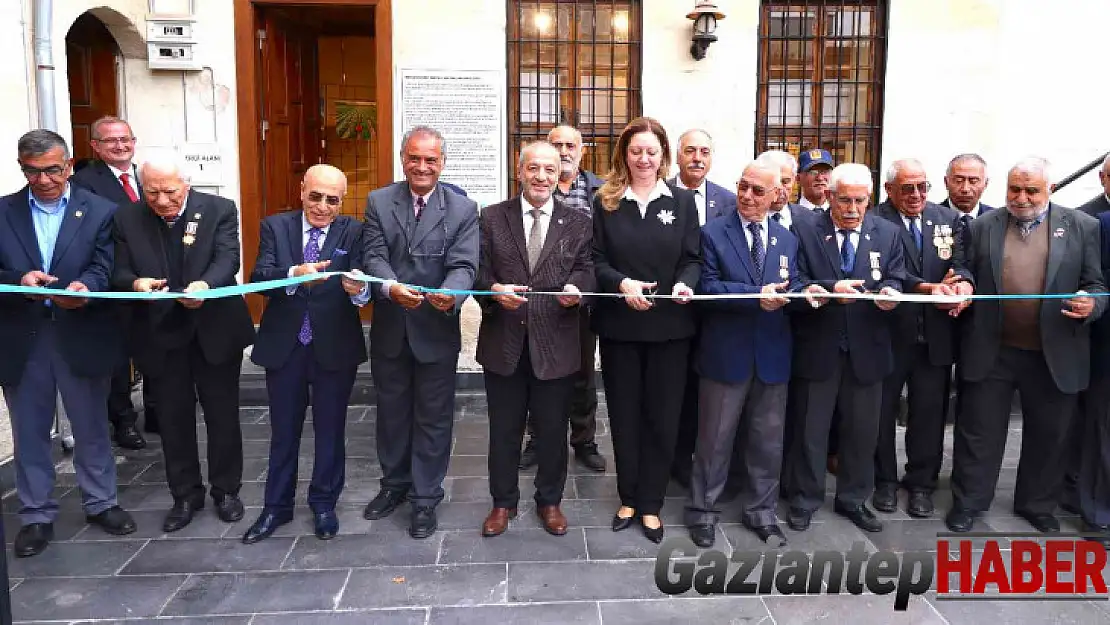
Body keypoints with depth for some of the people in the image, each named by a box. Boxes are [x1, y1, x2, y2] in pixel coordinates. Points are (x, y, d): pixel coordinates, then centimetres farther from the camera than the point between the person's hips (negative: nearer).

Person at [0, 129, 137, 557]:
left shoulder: (100, 211, 0)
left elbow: (105, 266, -10)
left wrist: (84, 287, -31)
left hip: (81, 336, -1)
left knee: (92, 428, 12)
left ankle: (100, 503, 28)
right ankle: (36, 515, 27)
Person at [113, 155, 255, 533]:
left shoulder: (219, 210, -7)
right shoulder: (127, 220, 1)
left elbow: (228, 259, -18)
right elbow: (120, 272, -3)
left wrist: (205, 285, -39)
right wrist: (136, 283, -27)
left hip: (214, 329, -2)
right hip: (161, 334, 2)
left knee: (222, 414, 9)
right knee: (173, 418, 11)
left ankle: (226, 490, 26)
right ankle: (185, 495, 27)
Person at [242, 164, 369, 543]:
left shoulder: (353, 232, -3)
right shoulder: (275, 226, 0)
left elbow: (362, 283, -17)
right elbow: (259, 277, -14)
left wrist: (359, 288, -41)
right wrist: (294, 274, -35)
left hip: (335, 347, -1)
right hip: (284, 346, 1)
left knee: (330, 430, 12)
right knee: (283, 431, 15)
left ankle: (324, 504, 31)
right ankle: (277, 507, 31)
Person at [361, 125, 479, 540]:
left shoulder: (463, 209, -4)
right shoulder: (378, 202, 0)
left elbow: (464, 265, -15)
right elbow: (374, 256, -10)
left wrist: (450, 294, -37)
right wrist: (390, 287, -32)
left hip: (436, 330, -2)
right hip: (389, 330, 2)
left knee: (433, 417, 9)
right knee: (391, 411, 18)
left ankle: (425, 498, 25)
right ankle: (394, 484, 39)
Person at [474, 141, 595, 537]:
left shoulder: (578, 223, 5)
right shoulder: (492, 218, 4)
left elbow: (586, 269, -1)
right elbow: (479, 270, 0)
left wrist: (576, 288, -24)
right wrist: (494, 290, -21)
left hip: (556, 344, 0)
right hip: (503, 342, 0)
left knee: (552, 430, 13)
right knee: (503, 430, 14)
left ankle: (550, 501, 34)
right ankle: (503, 502, 33)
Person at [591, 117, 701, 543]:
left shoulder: (683, 201, 3)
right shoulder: (605, 202, 2)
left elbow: (692, 258, 1)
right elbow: (595, 260, -2)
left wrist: (685, 284, -20)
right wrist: (622, 284, -21)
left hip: (669, 325, 0)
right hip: (619, 325, 0)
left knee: (662, 416, 6)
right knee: (624, 414, 10)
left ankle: (651, 503, 21)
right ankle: (628, 498, 27)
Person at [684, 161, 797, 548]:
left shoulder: (787, 240, 10)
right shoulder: (713, 233, -3)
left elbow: (790, 289, 8)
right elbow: (707, 286, -14)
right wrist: (757, 296, -24)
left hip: (772, 354, 4)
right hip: (726, 353, -4)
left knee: (767, 440, 13)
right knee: (714, 439, 7)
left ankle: (760, 512, 30)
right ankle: (702, 511, 22)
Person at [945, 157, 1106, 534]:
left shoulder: (1081, 227, 2)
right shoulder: (982, 226, 4)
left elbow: (1097, 285, 2)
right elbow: (962, 266, 9)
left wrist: (1092, 304, -19)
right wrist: (963, 281, -14)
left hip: (1055, 355, 1)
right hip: (991, 351, 0)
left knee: (1048, 434, 14)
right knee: (978, 430, 8)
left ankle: (1038, 505, 33)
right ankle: (967, 503, 22)